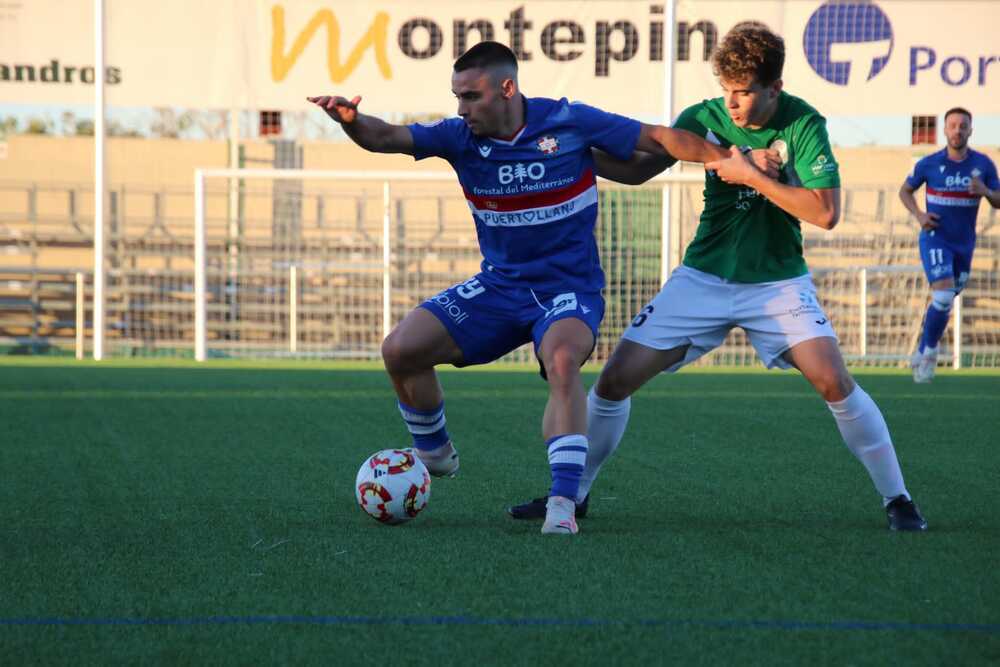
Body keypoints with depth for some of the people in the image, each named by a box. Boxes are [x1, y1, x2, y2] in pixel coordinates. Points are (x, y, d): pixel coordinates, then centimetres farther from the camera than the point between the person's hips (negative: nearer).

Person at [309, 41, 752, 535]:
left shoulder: (569, 122, -13)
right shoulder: (460, 137, -6)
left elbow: (660, 141, -6)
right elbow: (386, 137, -17)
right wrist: (350, 121, -39)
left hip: (568, 288, -4)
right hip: (499, 286, 4)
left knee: (562, 360, -36)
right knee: (400, 350, -7)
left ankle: (563, 502, -37)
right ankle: (434, 456, 18)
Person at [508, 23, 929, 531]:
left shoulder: (802, 123, -15)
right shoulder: (704, 119, -8)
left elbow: (825, 212, -22)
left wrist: (751, 175, -23)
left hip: (777, 281, -3)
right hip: (703, 278, 3)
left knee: (833, 381, -22)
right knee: (616, 379, -3)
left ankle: (896, 499, -7)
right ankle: (573, 493, 15)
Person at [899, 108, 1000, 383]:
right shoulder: (929, 164, -10)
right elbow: (905, 191, 6)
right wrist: (918, 214, -12)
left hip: (964, 244, 4)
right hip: (935, 239, -4)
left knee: (945, 299, 15)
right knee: (943, 297, -21)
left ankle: (923, 350, 35)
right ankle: (928, 352, -2)